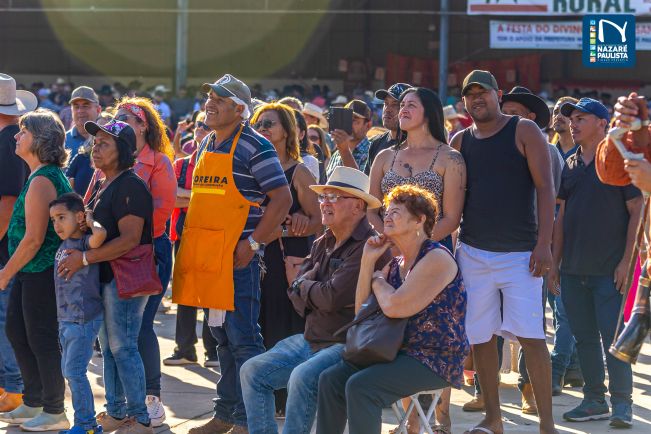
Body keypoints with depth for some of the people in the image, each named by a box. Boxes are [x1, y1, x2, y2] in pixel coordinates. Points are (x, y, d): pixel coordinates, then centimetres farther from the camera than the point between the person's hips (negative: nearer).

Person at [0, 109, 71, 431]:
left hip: (41, 272, -10)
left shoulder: (41, 182, -19)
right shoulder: (54, 175, 12)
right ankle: (34, 402, 27)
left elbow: (34, 238, -22)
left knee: (41, 338, -1)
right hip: (30, 272, 10)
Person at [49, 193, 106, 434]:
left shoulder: (85, 243, -14)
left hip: (84, 320, -9)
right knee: (68, 371, 14)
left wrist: (91, 221, -19)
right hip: (66, 319, 9)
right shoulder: (63, 245, 11)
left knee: (74, 371, -9)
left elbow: (100, 234, -37)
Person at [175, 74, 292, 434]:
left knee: (243, 339, -5)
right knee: (222, 337, 14)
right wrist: (191, 243, 15)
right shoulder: (205, 146, 16)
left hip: (237, 256, -8)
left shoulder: (254, 147, -8)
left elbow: (282, 198, -12)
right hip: (205, 256, 8)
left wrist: (252, 243, -16)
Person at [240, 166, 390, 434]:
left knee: (302, 377, -33)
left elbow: (332, 297, -22)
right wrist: (317, 292, -12)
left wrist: (304, 286, -2)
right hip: (311, 340, 9)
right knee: (252, 371, -1)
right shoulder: (323, 244, 14)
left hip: (348, 345, -9)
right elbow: (297, 297, 10)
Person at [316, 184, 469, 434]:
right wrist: (368, 261, 5)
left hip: (436, 360, -9)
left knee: (360, 386, -27)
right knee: (331, 380, -6)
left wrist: (378, 282, 0)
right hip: (399, 352, 9)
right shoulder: (395, 265, 15)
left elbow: (395, 307, -23)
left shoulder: (437, 258, -13)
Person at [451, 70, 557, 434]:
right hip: (474, 252, 4)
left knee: (531, 336, -9)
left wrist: (544, 244, -14)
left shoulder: (524, 131, -1)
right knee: (481, 337, 6)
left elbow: (544, 187, -7)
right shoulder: (459, 142, 10)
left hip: (521, 252, -4)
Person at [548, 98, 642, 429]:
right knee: (585, 338, 9)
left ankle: (622, 403, 2)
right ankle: (594, 400, 18)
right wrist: (555, 261, 12)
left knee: (613, 338, -6)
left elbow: (637, 212, -7)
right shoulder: (571, 166, 13)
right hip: (573, 270, 6)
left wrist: (626, 261, -13)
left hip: (609, 271, -6)